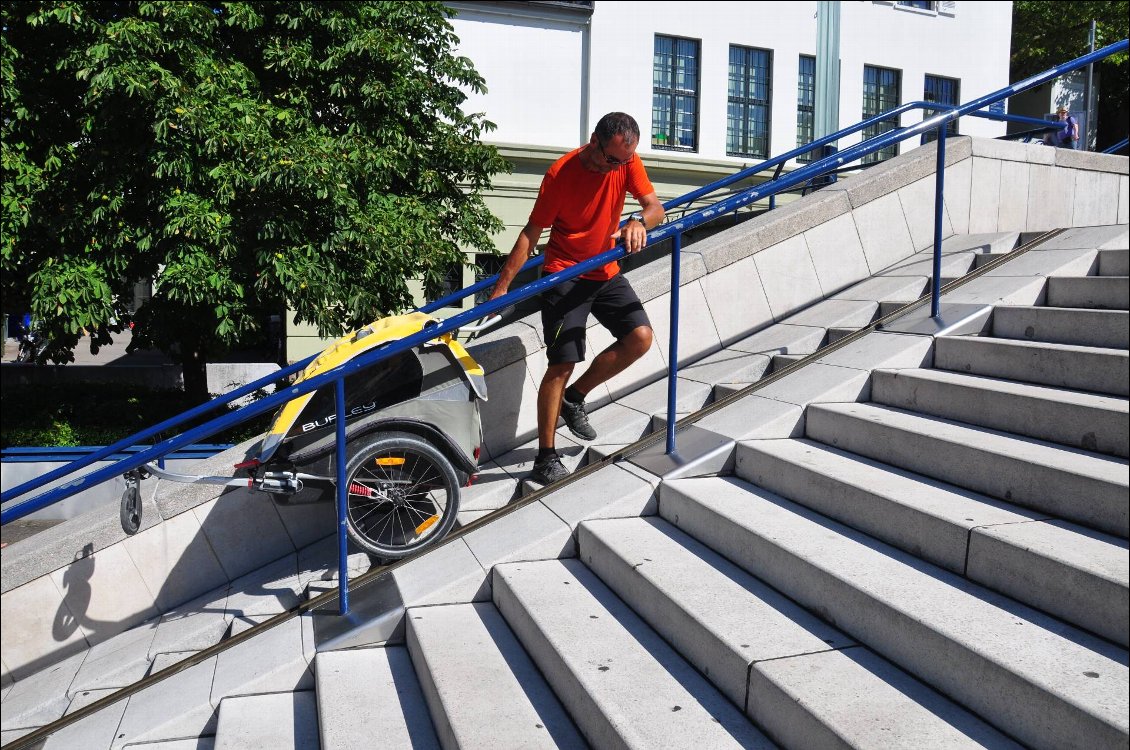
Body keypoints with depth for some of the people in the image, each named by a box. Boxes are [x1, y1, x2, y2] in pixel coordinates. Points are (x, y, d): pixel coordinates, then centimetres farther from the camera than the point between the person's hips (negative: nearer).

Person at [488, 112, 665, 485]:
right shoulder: (561, 172, -17)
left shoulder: (627, 161, -4)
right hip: (565, 275, -5)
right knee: (562, 365, -9)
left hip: (606, 272, 5)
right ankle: (545, 458, 2)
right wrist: (502, 286, -16)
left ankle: (574, 398, 10)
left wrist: (639, 221, -33)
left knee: (641, 337, -11)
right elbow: (531, 232, -13)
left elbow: (655, 206, -8)